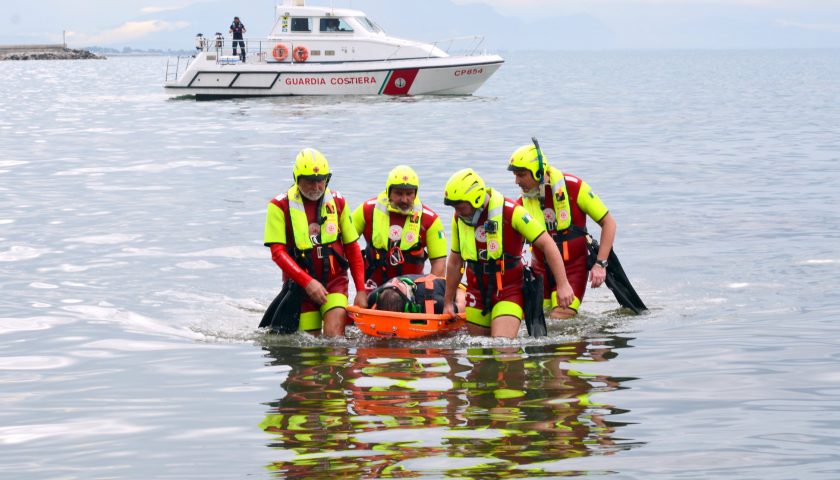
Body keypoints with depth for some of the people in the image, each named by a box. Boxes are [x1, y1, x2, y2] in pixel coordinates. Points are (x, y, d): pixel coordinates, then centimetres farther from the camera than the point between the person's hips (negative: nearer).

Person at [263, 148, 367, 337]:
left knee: (334, 334, -21)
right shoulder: (280, 206, -4)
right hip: (300, 285, -1)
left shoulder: (337, 202, 6)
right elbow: (277, 252, -10)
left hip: (335, 281, 1)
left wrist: (361, 290, 3)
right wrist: (308, 282, -20)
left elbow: (352, 248, 10)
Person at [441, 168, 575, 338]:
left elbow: (547, 244, -12)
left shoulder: (511, 212, -15)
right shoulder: (459, 220, 3)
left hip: (509, 291, -6)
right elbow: (455, 262, 16)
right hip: (477, 293, 6)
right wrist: (448, 302, 21)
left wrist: (563, 285, -16)